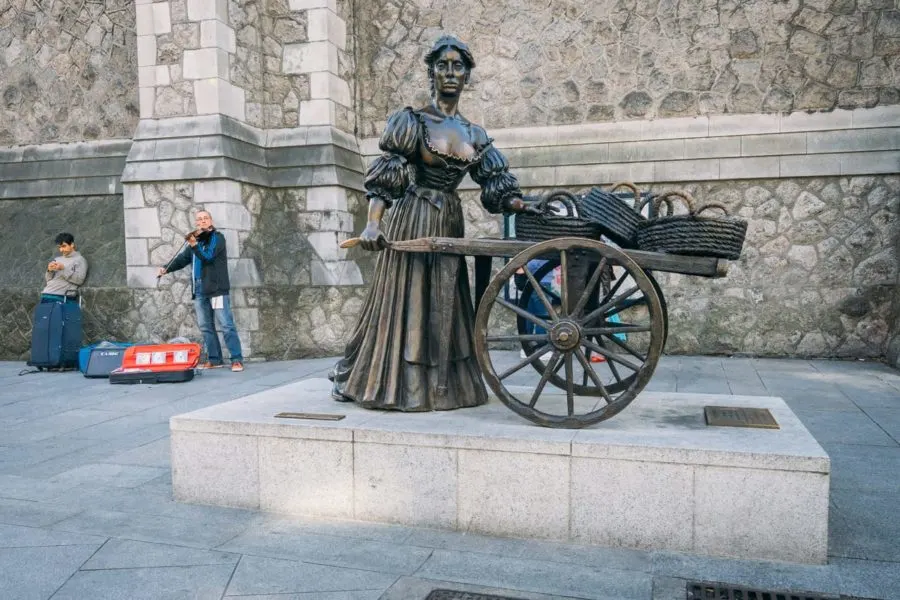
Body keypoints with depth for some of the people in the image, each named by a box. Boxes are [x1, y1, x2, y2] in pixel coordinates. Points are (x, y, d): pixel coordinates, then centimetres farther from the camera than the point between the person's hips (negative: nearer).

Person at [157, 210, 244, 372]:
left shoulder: (217, 237, -2)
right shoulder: (196, 239, 19)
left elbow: (208, 257, -17)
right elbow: (182, 258, 22)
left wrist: (194, 245, -30)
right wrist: (166, 268, 8)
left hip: (217, 288, -7)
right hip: (199, 290, 7)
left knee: (227, 325, -9)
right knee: (205, 327, 9)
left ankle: (237, 359, -9)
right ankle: (214, 359, 16)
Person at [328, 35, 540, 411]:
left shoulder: (474, 135, 10)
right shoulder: (412, 122, -4)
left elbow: (495, 188, 6)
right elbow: (382, 180, -10)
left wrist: (524, 206, -12)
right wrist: (372, 225, -24)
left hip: (449, 227, 5)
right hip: (412, 223, -5)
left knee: (443, 307, 10)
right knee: (402, 304, 0)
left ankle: (438, 386, 22)